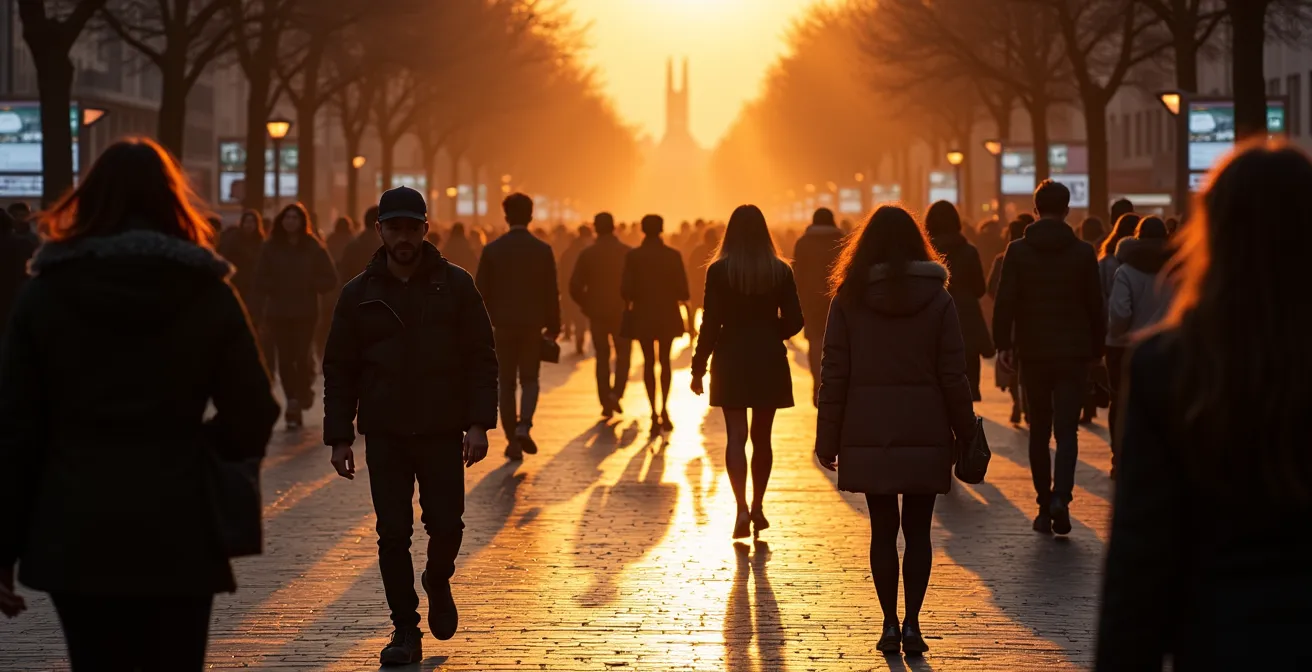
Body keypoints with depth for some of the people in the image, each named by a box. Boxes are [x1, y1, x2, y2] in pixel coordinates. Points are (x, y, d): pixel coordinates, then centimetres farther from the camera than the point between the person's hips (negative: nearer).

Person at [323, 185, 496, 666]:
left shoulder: (455, 285, 0)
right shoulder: (359, 294, 3)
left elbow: (482, 358, 0)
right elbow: (339, 370, 7)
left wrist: (478, 423, -9)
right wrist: (339, 437, 0)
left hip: (443, 431, -1)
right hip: (384, 434, 1)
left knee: (446, 525, -2)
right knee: (393, 535, -1)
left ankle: (437, 581, 32)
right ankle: (405, 632, 9)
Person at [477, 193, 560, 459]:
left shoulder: (492, 250, -3)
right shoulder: (543, 250, -3)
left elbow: (483, 292, -1)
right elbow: (551, 292, -2)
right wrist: (553, 327, 6)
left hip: (504, 325, 0)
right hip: (533, 325, 0)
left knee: (507, 383, 7)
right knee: (529, 379, 12)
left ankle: (512, 440, 4)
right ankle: (524, 426, -12)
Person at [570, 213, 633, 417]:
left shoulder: (587, 254, -4)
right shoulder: (628, 253, -6)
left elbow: (575, 286, -6)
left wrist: (586, 306, 9)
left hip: (597, 313, 1)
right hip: (622, 313, -1)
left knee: (602, 357, 10)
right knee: (623, 354, 11)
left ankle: (605, 402, 5)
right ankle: (616, 392, -10)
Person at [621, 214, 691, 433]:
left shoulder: (633, 256, -8)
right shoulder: (673, 255, -7)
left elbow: (626, 290, -11)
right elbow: (683, 290, -8)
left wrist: (632, 300, 10)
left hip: (642, 315, -1)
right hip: (667, 315, 1)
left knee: (648, 363, 7)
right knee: (665, 361, 17)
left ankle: (654, 413, 0)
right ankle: (664, 409, 11)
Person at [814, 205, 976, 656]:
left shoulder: (849, 298, -1)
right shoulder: (937, 298, -1)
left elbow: (834, 375, -2)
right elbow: (953, 375, -2)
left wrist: (828, 439, 3)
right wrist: (964, 432, 7)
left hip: (868, 433, 0)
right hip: (924, 433, 0)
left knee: (882, 530, 7)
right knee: (917, 531, 7)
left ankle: (890, 625, 5)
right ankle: (911, 624, 2)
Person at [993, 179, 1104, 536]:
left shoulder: (1018, 251, -3)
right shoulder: (1083, 252, -1)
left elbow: (1005, 302, -7)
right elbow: (1096, 306, 2)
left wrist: (1003, 343, 0)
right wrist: (1097, 347, 11)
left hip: (1033, 351, 1)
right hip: (1073, 353, -1)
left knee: (1039, 430, 10)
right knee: (1067, 429, 0)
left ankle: (1044, 507, 11)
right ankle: (1061, 496, -20)